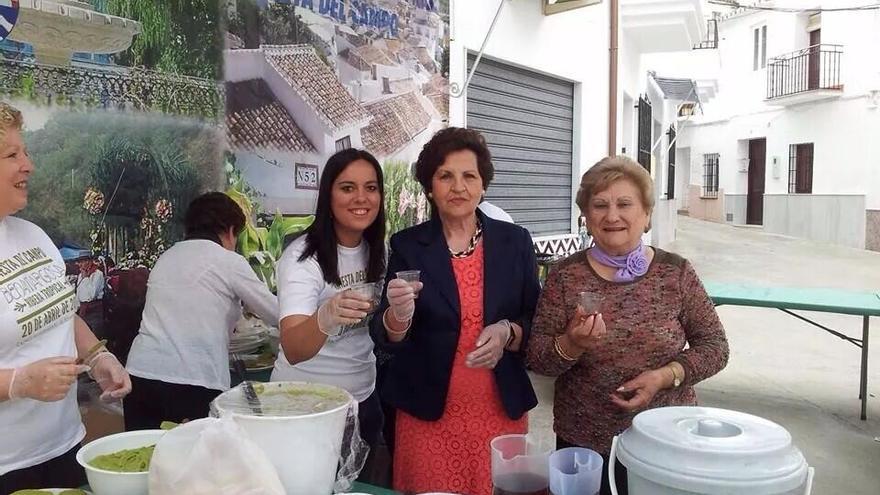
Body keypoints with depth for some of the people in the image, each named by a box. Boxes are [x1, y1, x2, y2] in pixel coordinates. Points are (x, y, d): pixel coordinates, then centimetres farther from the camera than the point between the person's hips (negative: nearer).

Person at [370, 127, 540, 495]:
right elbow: (387, 339, -4)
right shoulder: (407, 245, -2)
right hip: (428, 412, -1)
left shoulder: (515, 241, 1)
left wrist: (508, 333, -16)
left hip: (502, 409, 1)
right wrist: (399, 315, -26)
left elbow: (537, 324, 5)